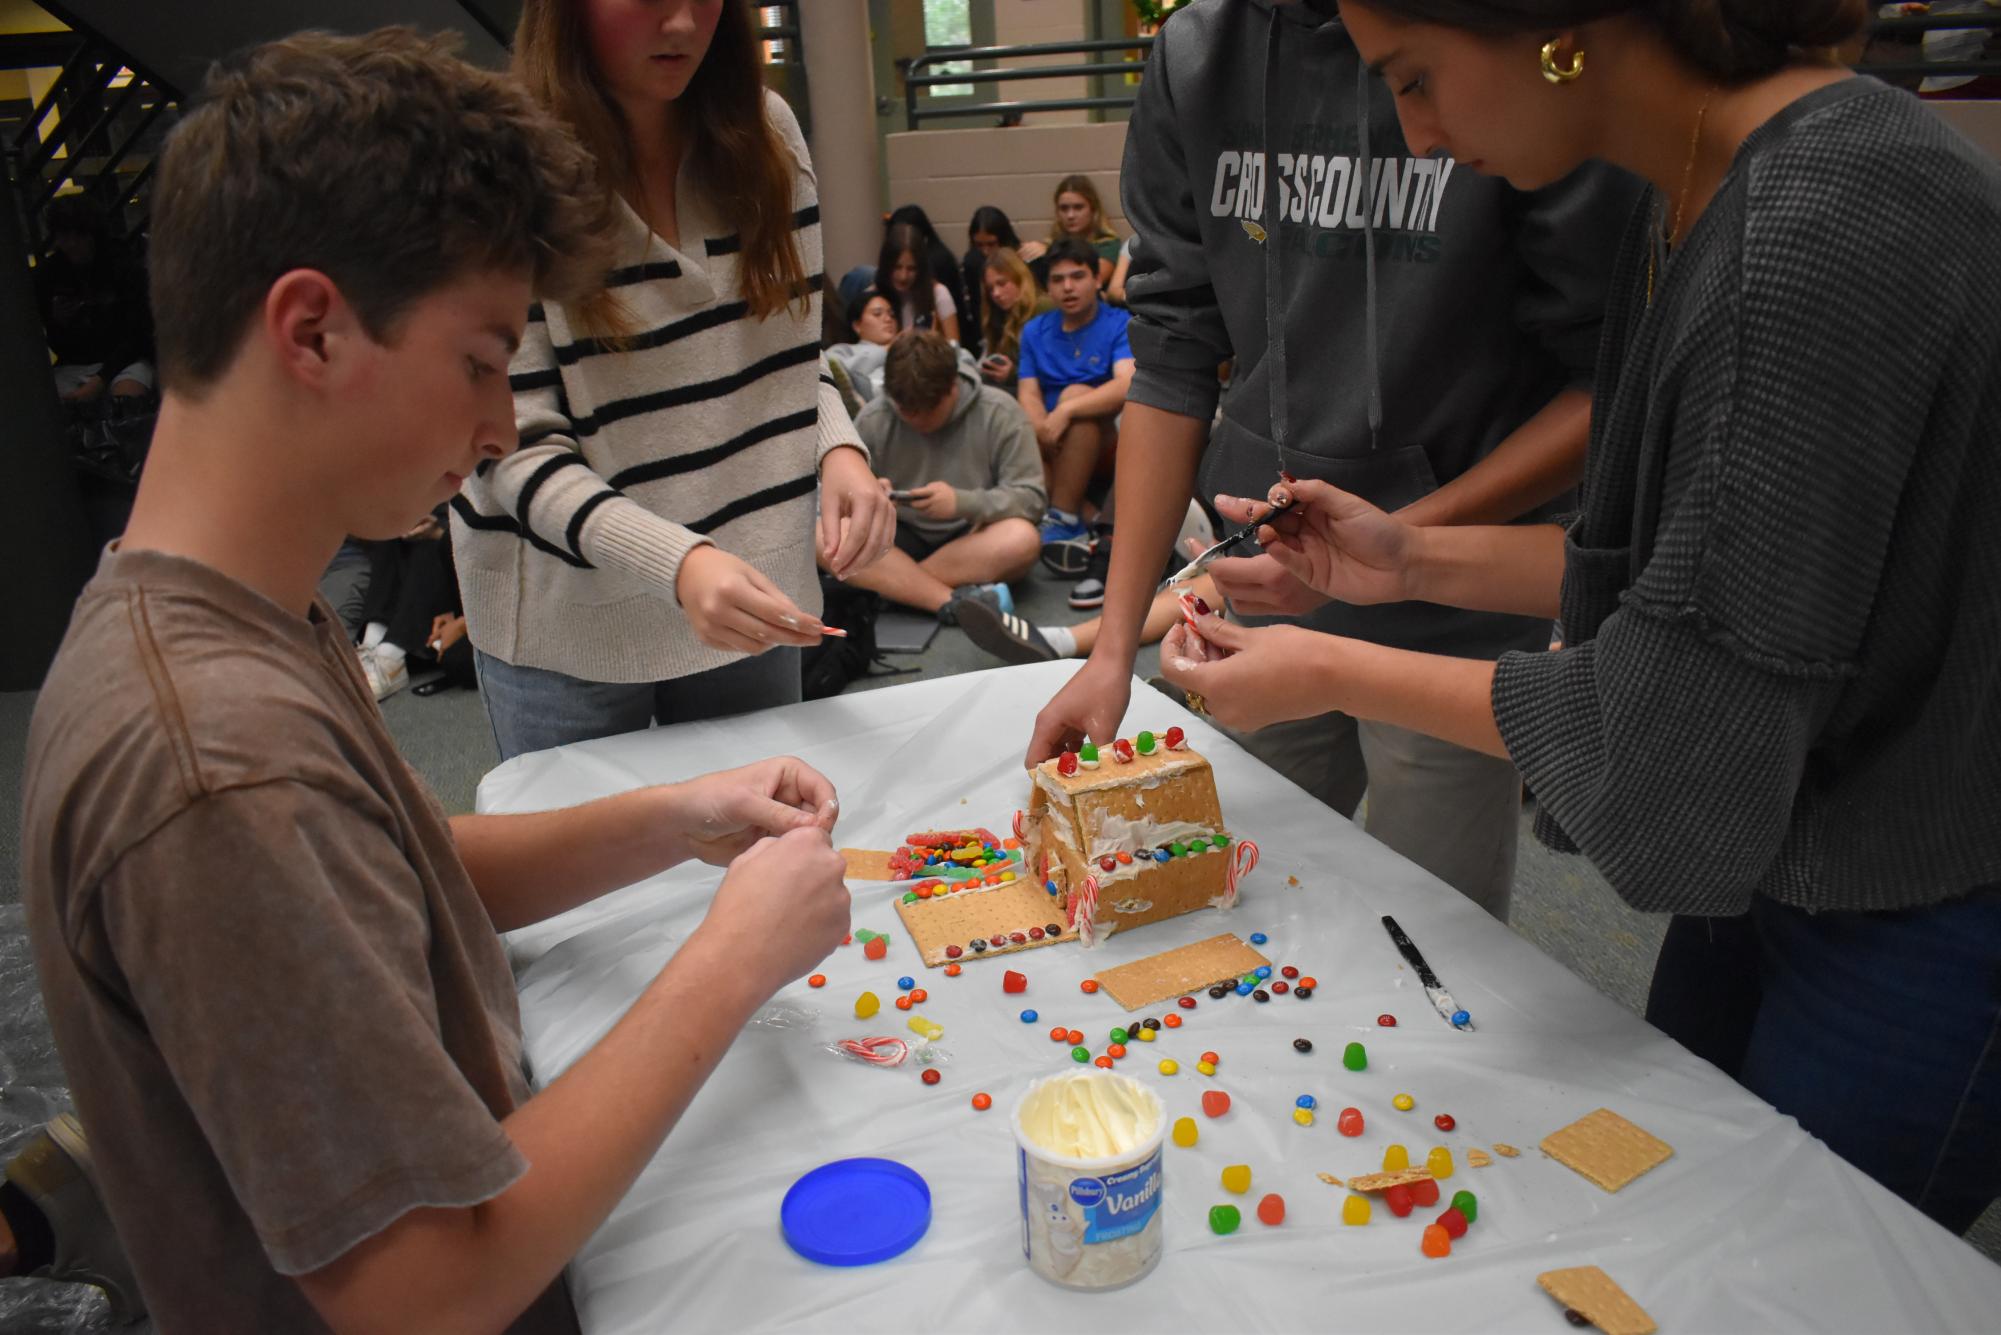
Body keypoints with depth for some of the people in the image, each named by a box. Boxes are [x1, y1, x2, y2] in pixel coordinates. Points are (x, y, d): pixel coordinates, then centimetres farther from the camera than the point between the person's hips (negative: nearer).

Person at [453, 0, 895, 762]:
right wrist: (678, 563, -32)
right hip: (571, 635, -4)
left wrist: (838, 449, -12)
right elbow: (515, 451, -16)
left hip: (751, 596, 4)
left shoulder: (765, 132, 0)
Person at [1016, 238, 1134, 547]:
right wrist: (1042, 429, -24)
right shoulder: (1034, 331, 8)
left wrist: (1065, 412, -35)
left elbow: (1128, 385, -23)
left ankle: (1063, 519, -31)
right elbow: (1028, 393, -1)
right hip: (1054, 446, 4)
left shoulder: (1120, 324, -6)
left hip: (1104, 442, -3)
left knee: (1075, 393, -32)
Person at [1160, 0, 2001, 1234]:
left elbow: (1692, 703, -27)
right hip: (1769, 864, 8)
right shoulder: (1699, 207, 0)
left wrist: (1333, 673, -18)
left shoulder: (1836, 228, -29)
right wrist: (1415, 560, -2)